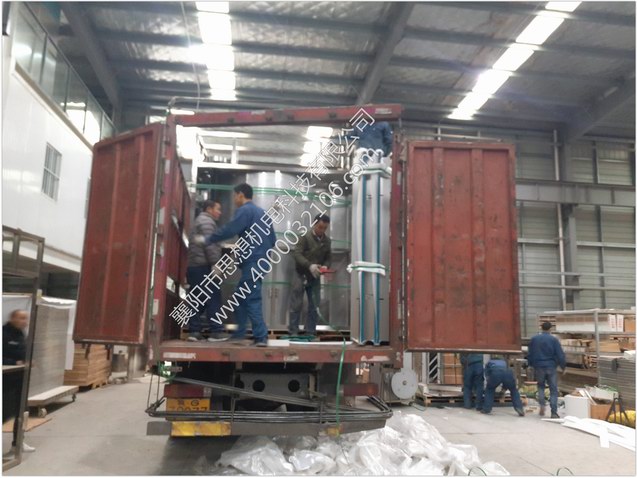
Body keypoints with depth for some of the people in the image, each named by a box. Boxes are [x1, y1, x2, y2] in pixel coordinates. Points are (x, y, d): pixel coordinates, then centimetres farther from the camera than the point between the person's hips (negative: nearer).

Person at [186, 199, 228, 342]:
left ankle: (194, 331, 5)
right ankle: (216, 331, -9)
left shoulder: (201, 221, 28)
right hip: (203, 267, -10)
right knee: (213, 299, -8)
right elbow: (209, 244, -17)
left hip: (195, 267, 10)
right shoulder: (206, 221, -5)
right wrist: (215, 263, -21)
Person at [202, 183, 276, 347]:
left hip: (252, 262, -9)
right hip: (262, 260, 9)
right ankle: (240, 332, 22)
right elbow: (273, 240, 19)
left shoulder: (244, 210, -6)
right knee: (241, 296, 17)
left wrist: (208, 239, -7)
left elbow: (229, 230, -17)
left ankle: (261, 337, -10)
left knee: (252, 299, -8)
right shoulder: (262, 212, 20)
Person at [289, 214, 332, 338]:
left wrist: (325, 266, -13)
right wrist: (310, 265, -30)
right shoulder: (305, 237, -12)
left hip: (315, 277, 5)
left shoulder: (327, 241, 4)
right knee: (296, 305, -1)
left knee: (314, 306, 5)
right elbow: (297, 254, -18)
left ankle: (310, 332, 14)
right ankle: (293, 332, 7)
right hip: (301, 275, -4)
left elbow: (328, 258, 9)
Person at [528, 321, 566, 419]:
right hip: (551, 367, -2)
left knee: (540, 386, 22)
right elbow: (560, 355, -7)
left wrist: (531, 365, 22)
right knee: (553, 390, 5)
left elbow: (530, 354, 10)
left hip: (538, 367, 2)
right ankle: (554, 413, 3)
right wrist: (563, 366, 6)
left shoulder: (534, 339, 3)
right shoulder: (554, 340, -6)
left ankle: (542, 404, 3)